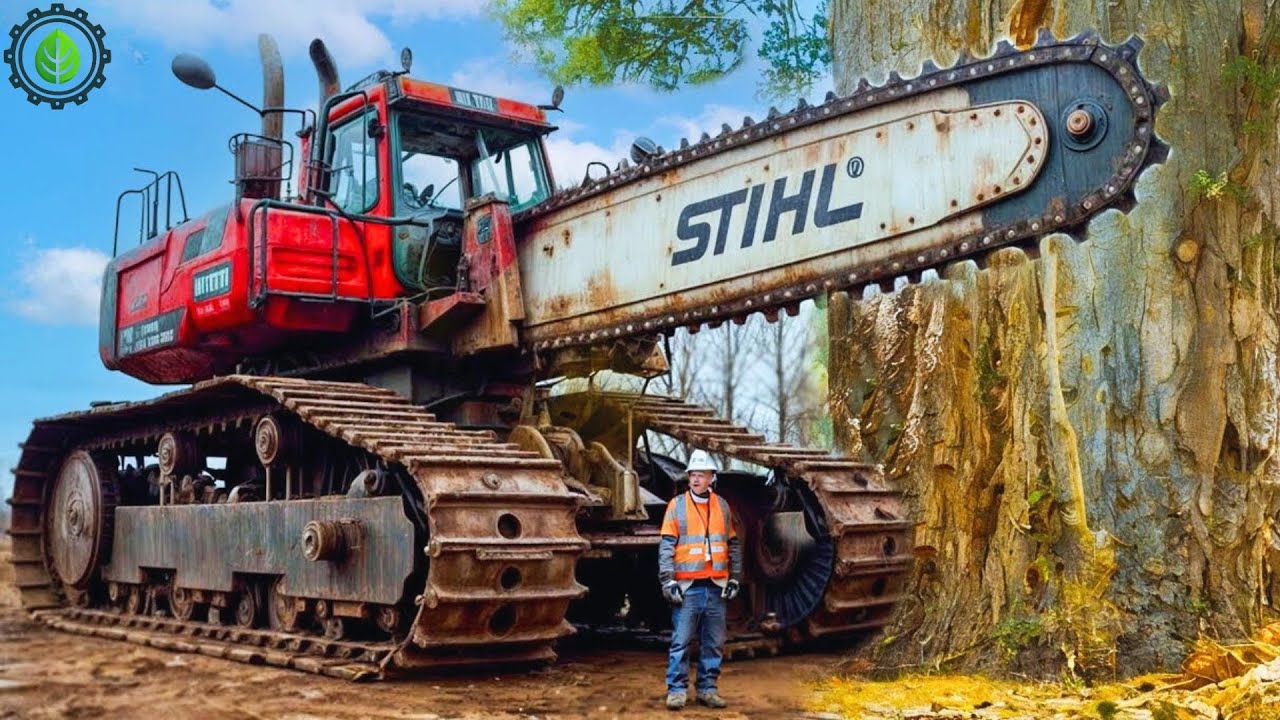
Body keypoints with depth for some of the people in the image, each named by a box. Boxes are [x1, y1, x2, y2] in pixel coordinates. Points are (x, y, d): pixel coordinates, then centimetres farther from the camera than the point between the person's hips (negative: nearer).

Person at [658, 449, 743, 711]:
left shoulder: (722, 506, 10)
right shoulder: (677, 505, 0)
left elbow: (733, 545, 16)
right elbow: (666, 546, -4)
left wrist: (735, 578, 10)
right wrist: (668, 580, -11)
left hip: (716, 586, 4)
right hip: (687, 586, -3)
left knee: (714, 642, 8)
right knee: (681, 641, -3)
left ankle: (708, 689, 17)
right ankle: (676, 690, 4)